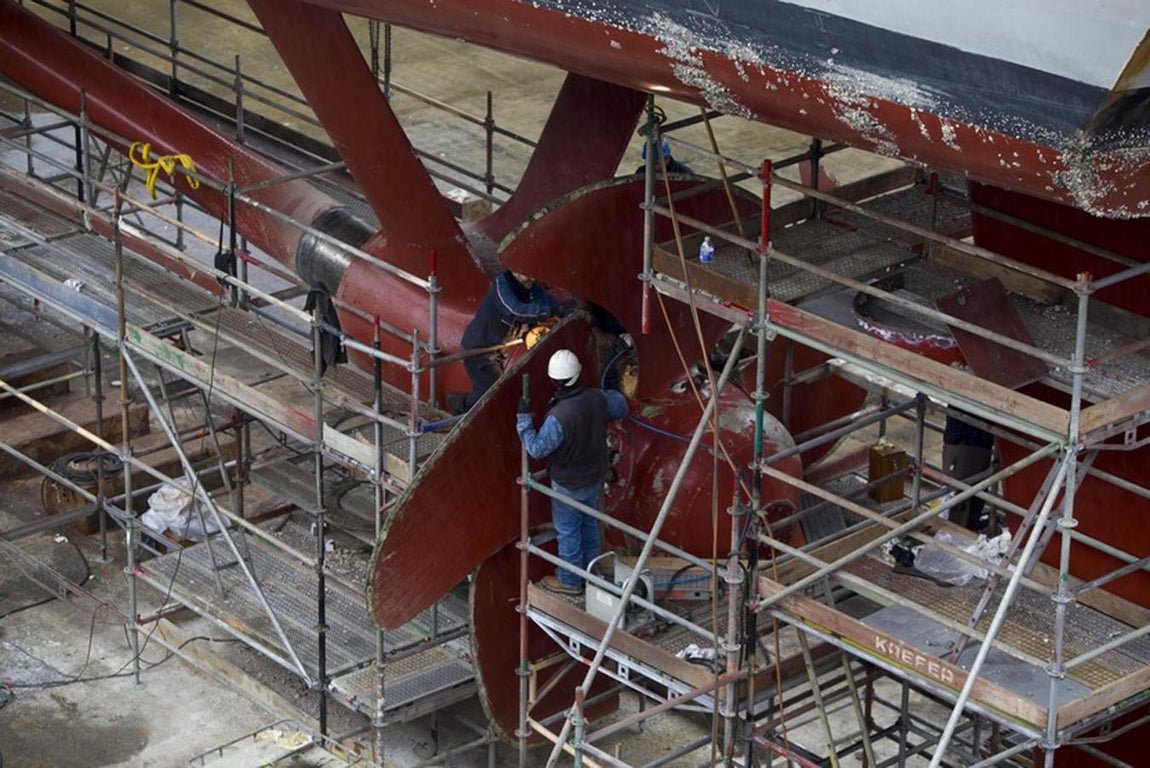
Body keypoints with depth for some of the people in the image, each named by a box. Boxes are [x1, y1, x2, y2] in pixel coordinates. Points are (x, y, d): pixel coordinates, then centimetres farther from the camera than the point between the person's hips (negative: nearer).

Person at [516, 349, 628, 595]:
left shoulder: (558, 418, -36)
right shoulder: (597, 398, -18)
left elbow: (537, 448, -24)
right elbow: (621, 407, 3)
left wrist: (524, 418, -17)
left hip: (569, 484, -6)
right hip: (595, 477, 6)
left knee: (568, 532, 14)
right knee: (590, 524, 26)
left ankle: (569, 581, 30)